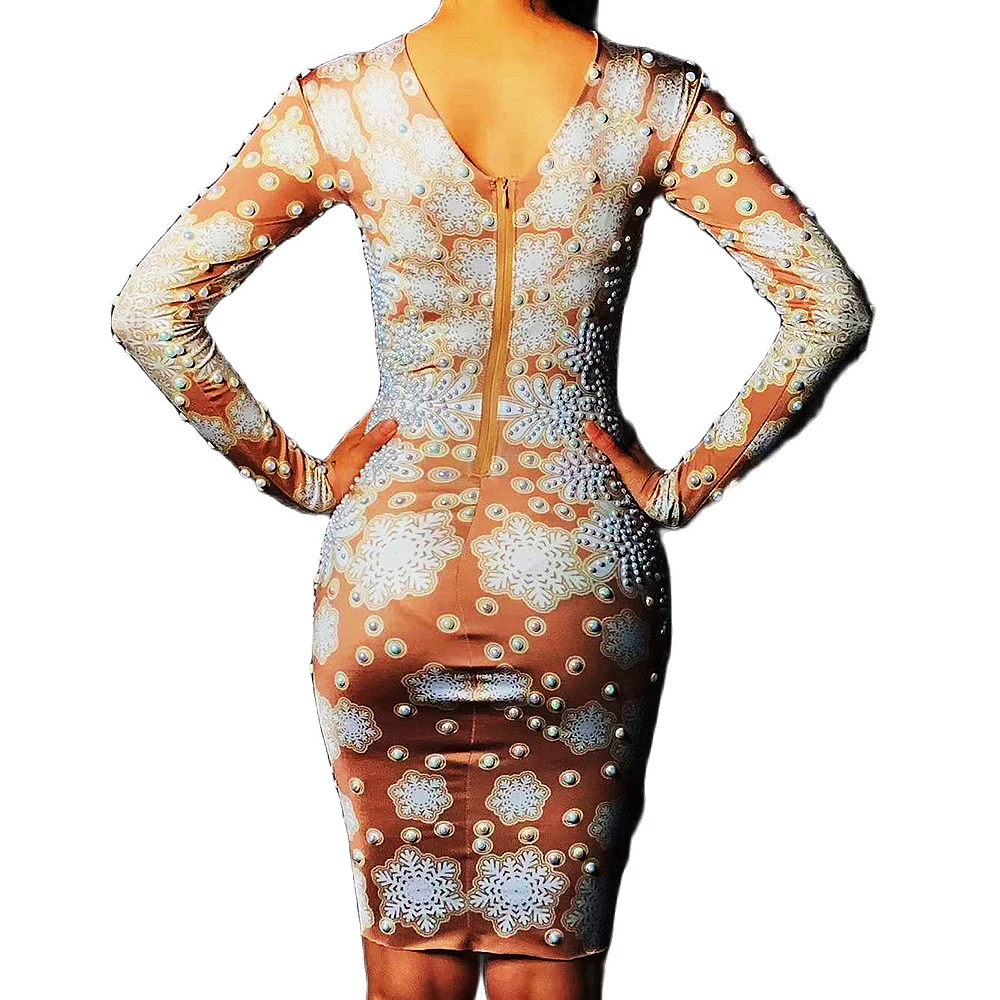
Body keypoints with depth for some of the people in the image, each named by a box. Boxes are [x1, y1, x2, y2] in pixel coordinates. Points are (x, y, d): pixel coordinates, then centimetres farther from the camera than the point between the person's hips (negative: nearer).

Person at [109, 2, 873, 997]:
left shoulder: (341, 103, -5)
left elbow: (149, 307, -8)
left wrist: (290, 472, 0)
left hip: (388, 577, 0)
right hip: (582, 578, 1)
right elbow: (831, 306, -8)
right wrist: (690, 484, -2)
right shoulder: (654, 100, -4)